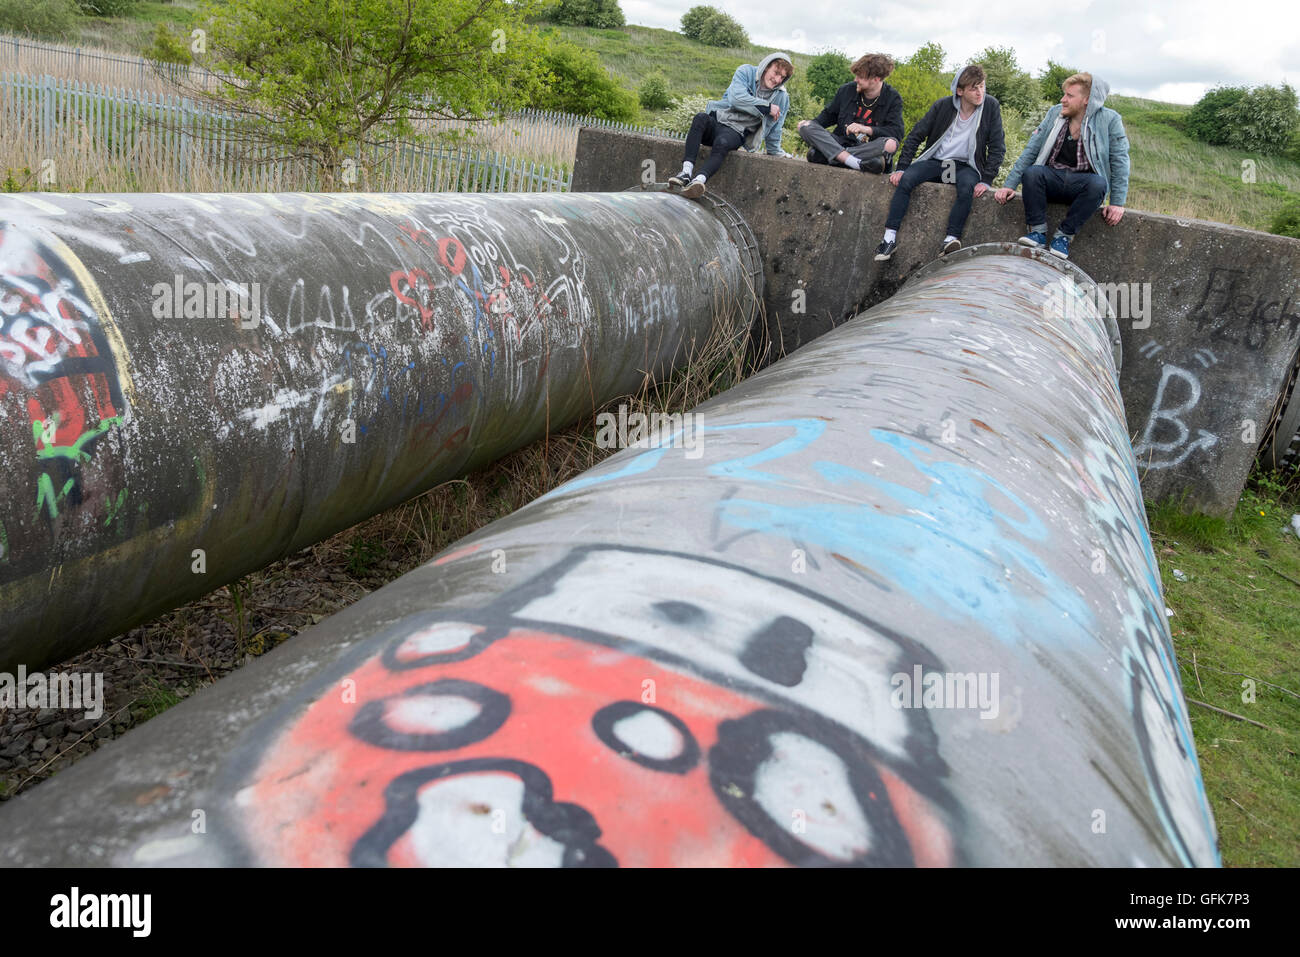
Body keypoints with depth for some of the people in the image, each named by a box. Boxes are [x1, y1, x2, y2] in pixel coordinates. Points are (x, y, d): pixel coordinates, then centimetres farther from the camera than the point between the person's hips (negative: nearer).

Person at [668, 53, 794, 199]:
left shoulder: (781, 97, 10)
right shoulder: (746, 72, 2)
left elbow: (774, 129, 23)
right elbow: (736, 98, -15)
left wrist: (775, 152, 27)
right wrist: (767, 107, -10)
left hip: (736, 132, 0)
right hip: (716, 120, 0)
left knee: (722, 143, -37)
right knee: (700, 118, -35)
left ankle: (699, 180, -60)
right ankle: (686, 171, -47)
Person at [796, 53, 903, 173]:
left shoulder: (893, 98, -1)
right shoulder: (847, 89, 6)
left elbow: (897, 132, -12)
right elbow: (829, 114, 20)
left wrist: (866, 129, -25)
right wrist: (812, 122, -1)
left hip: (869, 147, -3)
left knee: (891, 144, -37)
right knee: (806, 127, -21)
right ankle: (855, 163, -40)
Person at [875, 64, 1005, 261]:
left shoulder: (990, 106, -5)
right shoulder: (942, 105, -4)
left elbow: (997, 147, -3)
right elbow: (915, 136, 1)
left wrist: (986, 180, -13)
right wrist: (901, 168, -9)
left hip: (965, 166, -1)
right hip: (935, 161, 1)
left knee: (967, 187, -36)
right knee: (906, 180, -27)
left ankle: (951, 240, -39)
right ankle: (890, 237, -28)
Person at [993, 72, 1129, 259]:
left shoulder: (1109, 119, -3)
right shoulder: (1055, 113, 6)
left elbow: (1119, 159, -3)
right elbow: (1031, 150, 7)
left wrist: (1117, 202, -11)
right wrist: (1010, 185, -2)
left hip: (1083, 183, -2)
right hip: (1053, 178, 2)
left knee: (1099, 184, -36)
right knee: (1031, 172, -30)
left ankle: (1064, 235, -22)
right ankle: (1038, 231, -23)